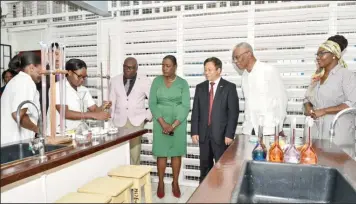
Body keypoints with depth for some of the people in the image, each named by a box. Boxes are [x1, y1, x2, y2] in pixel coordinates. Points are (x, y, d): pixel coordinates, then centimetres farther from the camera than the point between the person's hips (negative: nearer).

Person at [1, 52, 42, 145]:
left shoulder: (17, 80, 18)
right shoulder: (26, 82, -14)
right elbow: (18, 114, -25)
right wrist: (37, 129, -11)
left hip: (8, 139, 10)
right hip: (15, 141, -10)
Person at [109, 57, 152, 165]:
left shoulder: (144, 81, 1)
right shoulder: (114, 81, 10)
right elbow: (112, 102, 11)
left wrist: (148, 116, -1)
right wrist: (110, 119, 7)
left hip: (137, 122, -2)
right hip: (119, 122, 2)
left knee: (135, 153, -3)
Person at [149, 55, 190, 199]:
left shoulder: (183, 83, -2)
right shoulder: (157, 81, 1)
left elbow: (186, 106, -7)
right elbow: (152, 103, -3)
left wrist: (174, 125, -15)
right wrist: (163, 123, -14)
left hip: (178, 123, 0)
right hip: (161, 122, 1)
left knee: (176, 153, 7)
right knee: (161, 153, 4)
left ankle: (175, 183, 21)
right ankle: (161, 183, 18)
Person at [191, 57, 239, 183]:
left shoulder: (229, 87, -3)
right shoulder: (200, 87, 8)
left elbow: (233, 112, -7)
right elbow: (195, 111, 7)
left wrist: (229, 134, -12)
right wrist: (194, 132, 0)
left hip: (221, 134, -3)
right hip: (203, 133, 3)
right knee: (205, 166, 12)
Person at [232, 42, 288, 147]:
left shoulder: (269, 71, -7)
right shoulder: (244, 76, 10)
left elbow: (282, 99, -6)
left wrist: (277, 128, -7)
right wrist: (246, 126, 8)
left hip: (270, 130, -5)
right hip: (250, 130, 5)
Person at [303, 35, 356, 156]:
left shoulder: (346, 75, -6)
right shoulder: (317, 77, 12)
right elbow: (308, 98, 17)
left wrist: (324, 111, -19)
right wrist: (308, 107, -5)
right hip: (318, 131, 5)